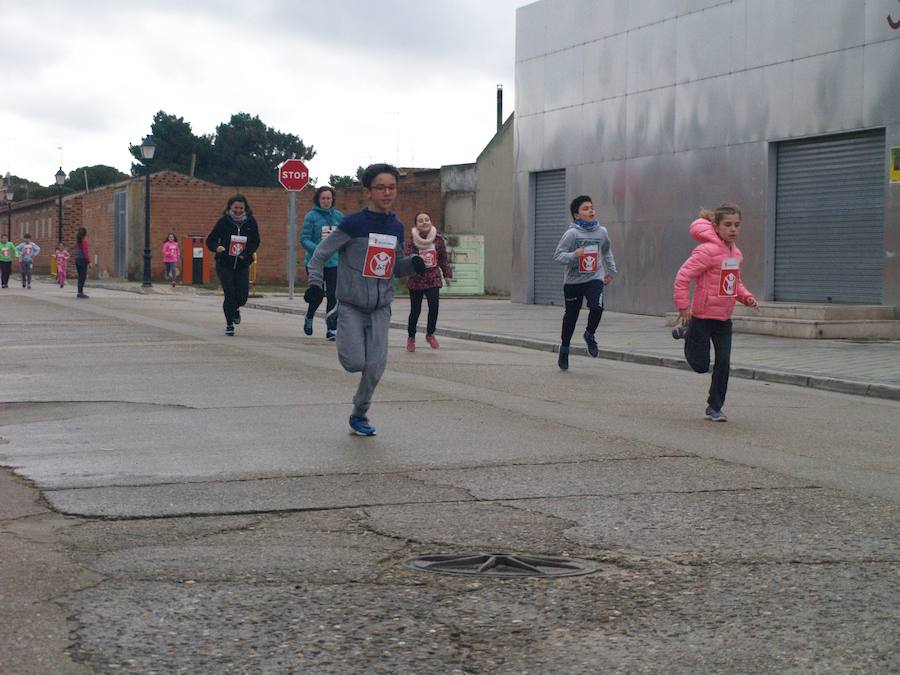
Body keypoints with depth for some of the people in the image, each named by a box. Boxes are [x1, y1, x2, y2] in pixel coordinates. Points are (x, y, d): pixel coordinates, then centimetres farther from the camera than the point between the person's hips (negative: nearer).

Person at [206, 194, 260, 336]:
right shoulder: (223, 221, -9)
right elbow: (210, 240, -5)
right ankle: (229, 324, 10)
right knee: (230, 294, -11)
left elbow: (255, 242, 6)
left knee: (242, 296, -3)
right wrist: (217, 247, -27)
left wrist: (245, 254, -11)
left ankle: (235, 309, 34)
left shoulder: (251, 222, -3)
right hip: (224, 264, -2)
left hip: (242, 265, 2)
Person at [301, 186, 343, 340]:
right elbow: (304, 238, -10)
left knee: (333, 295, -4)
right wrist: (317, 249, -25)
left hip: (334, 263, 3)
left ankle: (331, 329, 2)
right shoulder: (311, 216, -5)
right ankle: (309, 318, 33)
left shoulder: (339, 216, 6)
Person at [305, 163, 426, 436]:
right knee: (355, 363, -10)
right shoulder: (353, 223, -11)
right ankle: (343, 339, 26)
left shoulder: (396, 227, 5)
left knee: (376, 366, -4)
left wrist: (414, 262, -4)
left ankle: (359, 414, 16)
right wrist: (315, 283, -16)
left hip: (380, 308, 4)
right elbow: (320, 253, -4)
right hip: (351, 305, -4)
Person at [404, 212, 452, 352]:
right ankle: (411, 337, 23)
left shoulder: (438, 237, 1)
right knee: (415, 310, 2)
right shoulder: (411, 238, -9)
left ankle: (430, 334, 11)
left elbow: (444, 257, 11)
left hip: (433, 278, 2)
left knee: (434, 306, -12)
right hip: (416, 278, -2)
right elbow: (407, 255, -16)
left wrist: (447, 274, 12)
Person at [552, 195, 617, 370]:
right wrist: (574, 255, -30)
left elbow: (607, 252, 20)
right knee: (571, 315, 8)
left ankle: (590, 335, 7)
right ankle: (564, 348, 29)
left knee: (597, 306, -23)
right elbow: (558, 255, -14)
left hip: (595, 278, 2)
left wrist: (611, 271, 22)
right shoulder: (571, 233, -12)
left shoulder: (601, 232, 1)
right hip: (573, 281, -2)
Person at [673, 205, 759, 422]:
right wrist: (683, 306, -23)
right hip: (702, 316, -6)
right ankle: (688, 337, 36)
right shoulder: (708, 250, -19)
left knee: (724, 362, 0)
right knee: (701, 365, 3)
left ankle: (715, 407, 13)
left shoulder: (736, 253, 7)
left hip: (724, 318, 6)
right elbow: (683, 276, -22)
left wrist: (746, 297, 4)